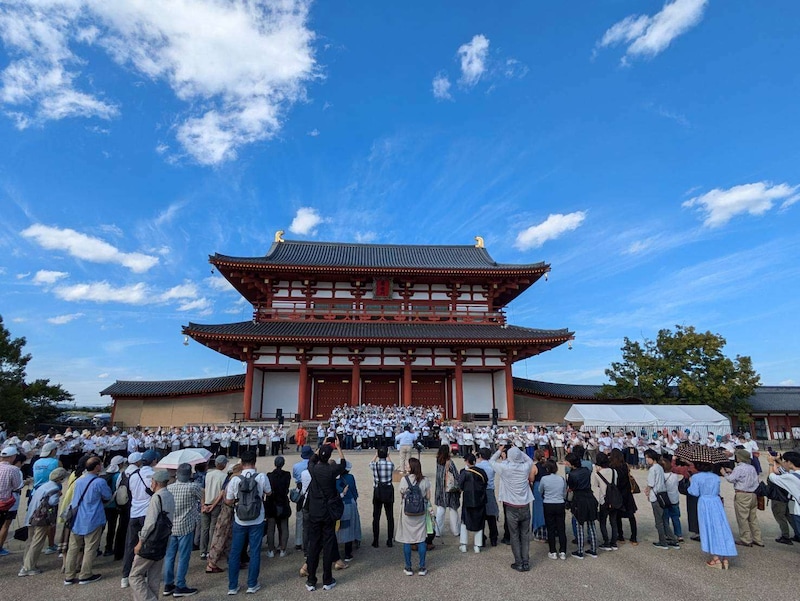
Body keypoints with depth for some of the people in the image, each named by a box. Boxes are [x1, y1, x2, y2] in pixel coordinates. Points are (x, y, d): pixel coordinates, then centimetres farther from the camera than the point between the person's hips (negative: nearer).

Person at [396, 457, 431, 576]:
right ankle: (422, 567, 18)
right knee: (421, 539, 11)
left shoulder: (404, 479, -14)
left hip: (407, 513, -2)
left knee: (407, 540, 9)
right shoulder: (425, 481, -7)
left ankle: (408, 568, 18)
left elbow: (401, 496, -4)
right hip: (421, 513, 2)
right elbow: (428, 498, 0)